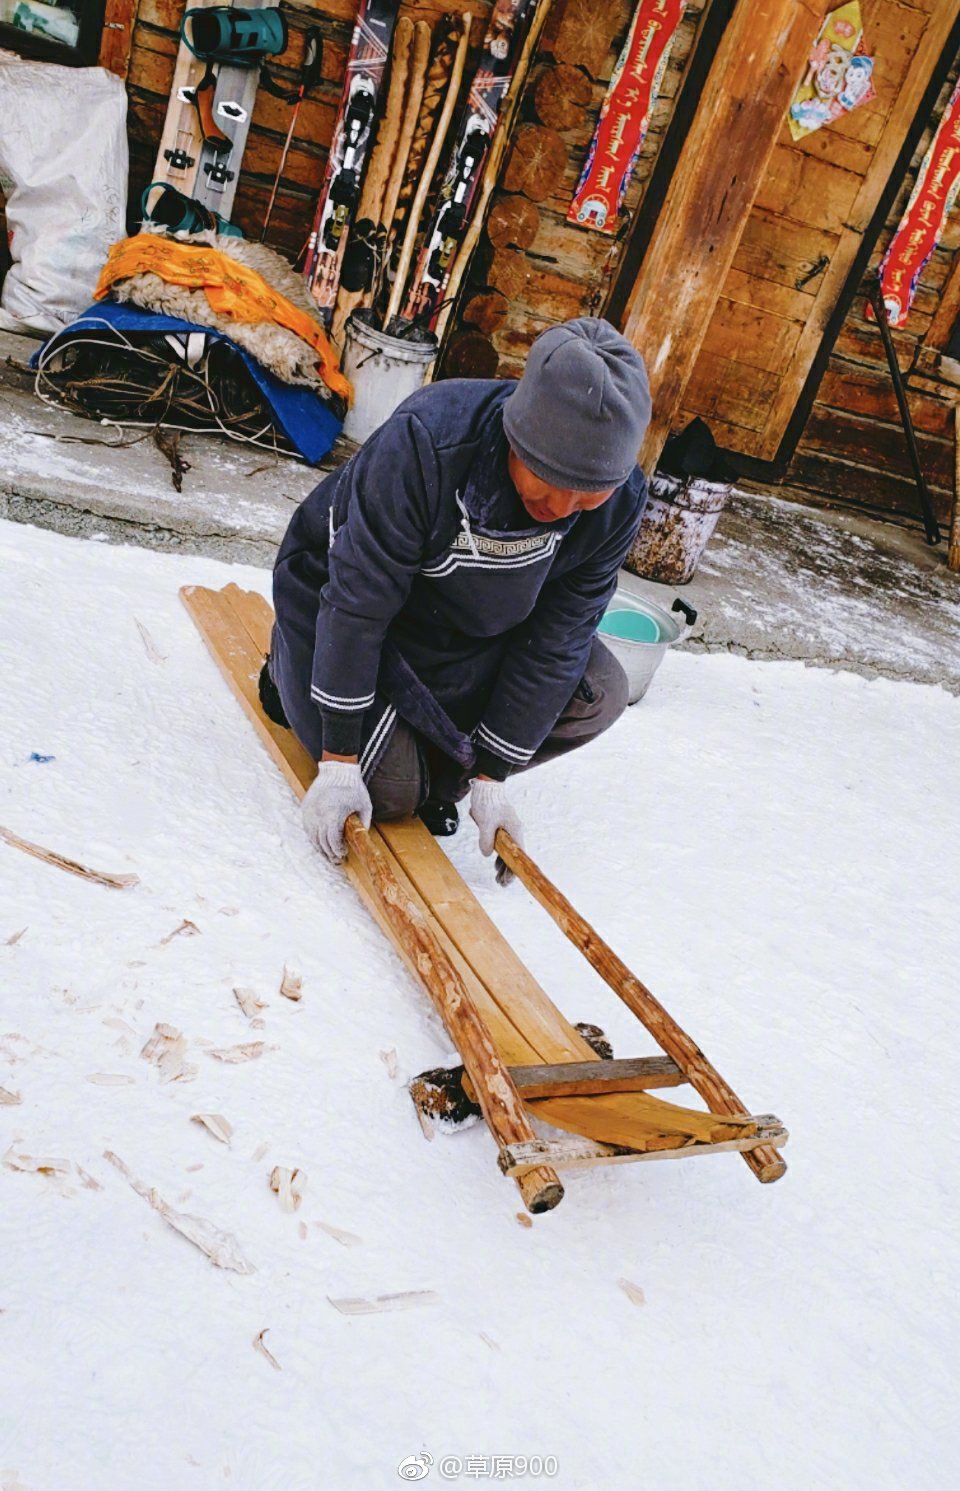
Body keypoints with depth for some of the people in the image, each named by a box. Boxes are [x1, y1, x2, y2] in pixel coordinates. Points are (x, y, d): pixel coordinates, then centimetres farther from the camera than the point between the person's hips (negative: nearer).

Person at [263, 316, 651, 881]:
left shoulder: (620, 504, -23)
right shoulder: (426, 442, -37)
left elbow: (554, 643, -17)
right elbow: (356, 603, -32)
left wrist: (491, 774, -16)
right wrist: (339, 760, -29)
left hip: (471, 632, 4)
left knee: (599, 692, -14)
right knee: (391, 789, -13)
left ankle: (438, 769, 5)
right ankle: (291, 667, 15)